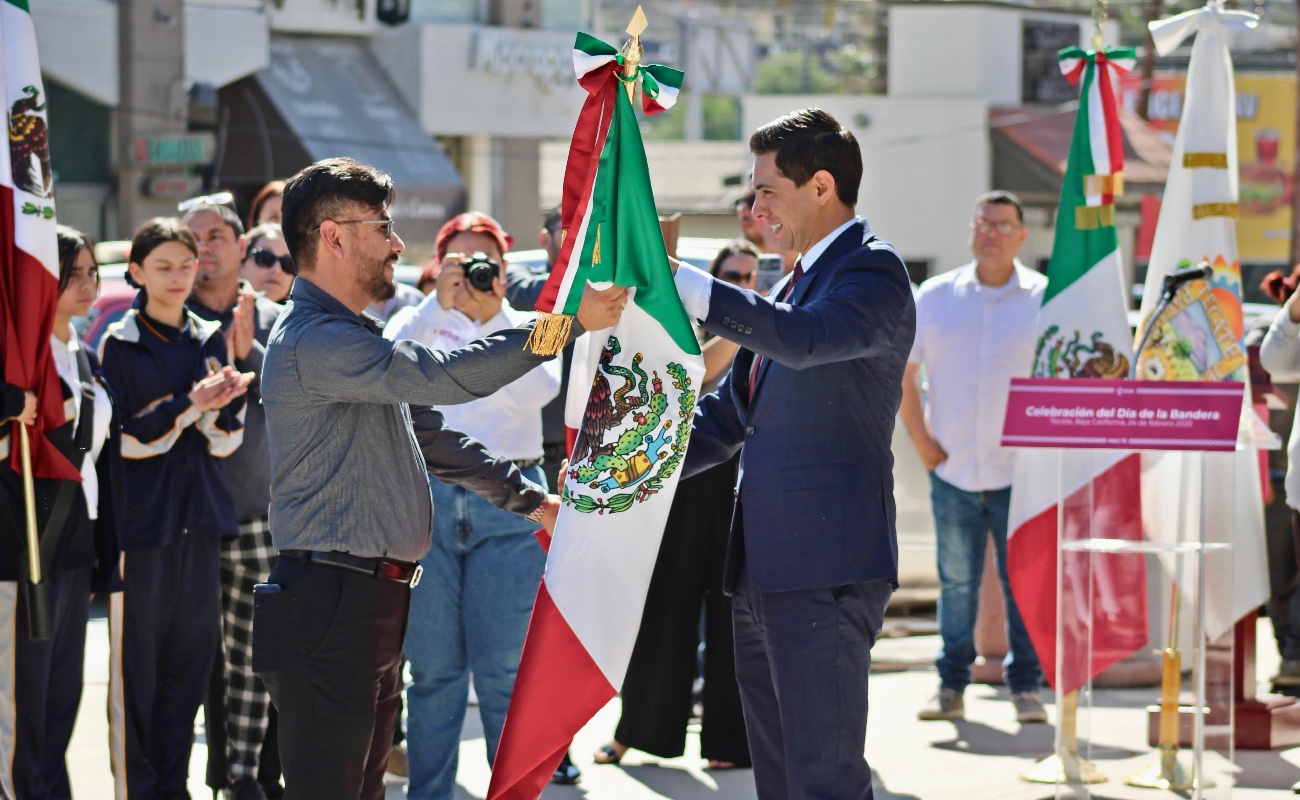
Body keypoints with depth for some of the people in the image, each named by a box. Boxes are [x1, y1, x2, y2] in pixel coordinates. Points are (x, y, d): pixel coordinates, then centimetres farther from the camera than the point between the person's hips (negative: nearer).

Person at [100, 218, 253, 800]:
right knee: (136, 661, -3)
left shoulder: (209, 340, 11)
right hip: (141, 518, -4)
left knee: (190, 659, 6)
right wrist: (191, 403, -18)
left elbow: (225, 441, 7)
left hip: (199, 518, 4)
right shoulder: (119, 344, -1)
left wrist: (222, 399, -13)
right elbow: (123, 439, -9)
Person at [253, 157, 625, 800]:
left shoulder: (354, 338, 20)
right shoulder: (313, 341, -16)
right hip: (328, 602, -11)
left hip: (372, 599, 11)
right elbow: (444, 378, -25)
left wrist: (529, 499, 25)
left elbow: (430, 435, 27)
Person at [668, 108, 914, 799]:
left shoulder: (872, 271, -8)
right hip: (762, 572, 10)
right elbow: (730, 411, 25)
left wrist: (678, 281, -28)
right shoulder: (798, 282, 21)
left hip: (826, 573, -10)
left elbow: (803, 339, -29)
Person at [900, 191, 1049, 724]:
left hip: (1020, 472, -2)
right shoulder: (936, 297, 6)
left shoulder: (1046, 299, 0)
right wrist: (922, 442, 3)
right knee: (956, 581, 6)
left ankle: (1025, 687, 8)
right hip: (953, 470, 2)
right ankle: (951, 687, 14)